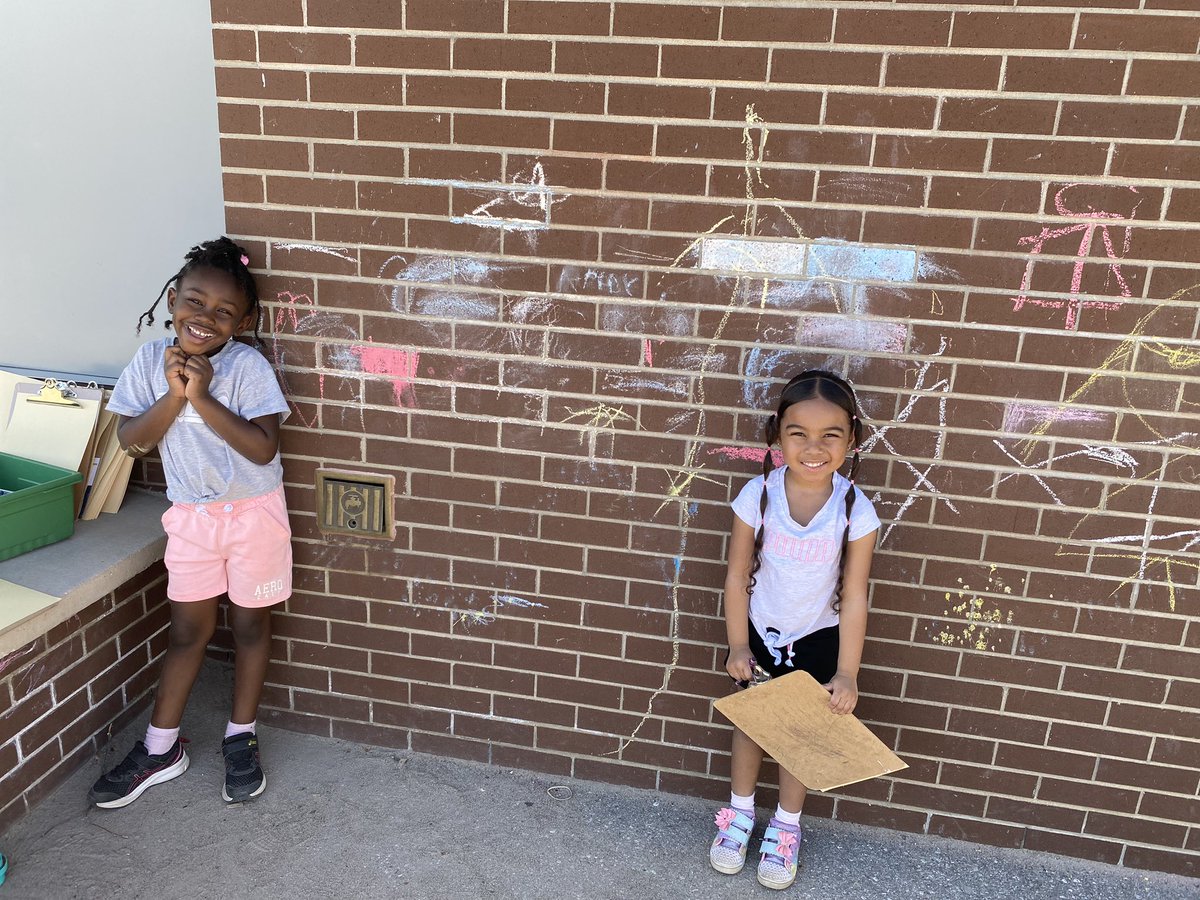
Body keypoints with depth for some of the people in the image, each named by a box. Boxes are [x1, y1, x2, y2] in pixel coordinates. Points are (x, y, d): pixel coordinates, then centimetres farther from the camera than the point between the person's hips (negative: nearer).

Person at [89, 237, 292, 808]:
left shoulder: (248, 366, -17)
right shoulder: (151, 361, -5)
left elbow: (262, 447, -24)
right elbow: (131, 440, -8)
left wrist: (203, 397, -28)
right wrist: (174, 395, -21)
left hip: (253, 512, -3)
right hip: (190, 515, 3)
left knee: (250, 626, 11)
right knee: (188, 631, 14)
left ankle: (241, 739, 29)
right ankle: (161, 747, 30)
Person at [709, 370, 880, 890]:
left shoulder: (856, 510, -23)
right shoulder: (757, 495, -23)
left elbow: (854, 597, -15)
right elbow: (737, 575, -11)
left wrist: (847, 674, -14)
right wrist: (737, 645, -7)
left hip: (817, 638, 0)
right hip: (759, 631, 1)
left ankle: (785, 828, 41)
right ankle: (739, 813, 43)